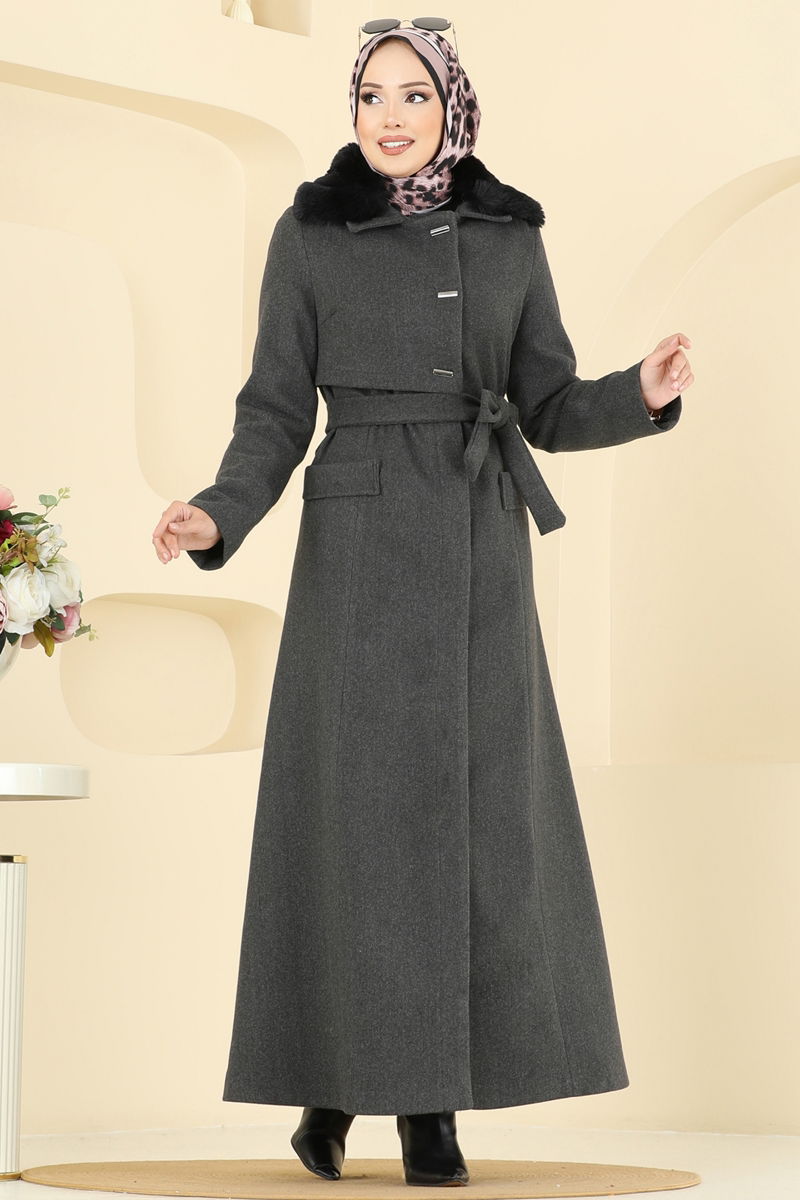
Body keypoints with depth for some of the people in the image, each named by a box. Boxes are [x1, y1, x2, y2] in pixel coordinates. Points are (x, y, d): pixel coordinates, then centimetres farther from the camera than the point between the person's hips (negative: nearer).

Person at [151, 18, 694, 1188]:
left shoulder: (509, 235, 8)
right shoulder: (308, 234, 1)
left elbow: (549, 410, 7)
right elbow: (276, 412, -1)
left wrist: (644, 393, -13)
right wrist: (219, 517, -19)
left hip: (480, 557, 2)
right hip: (359, 551, -2)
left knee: (470, 815, -1)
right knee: (356, 813, -5)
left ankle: (432, 1102, 5)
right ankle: (330, 1075, 9)